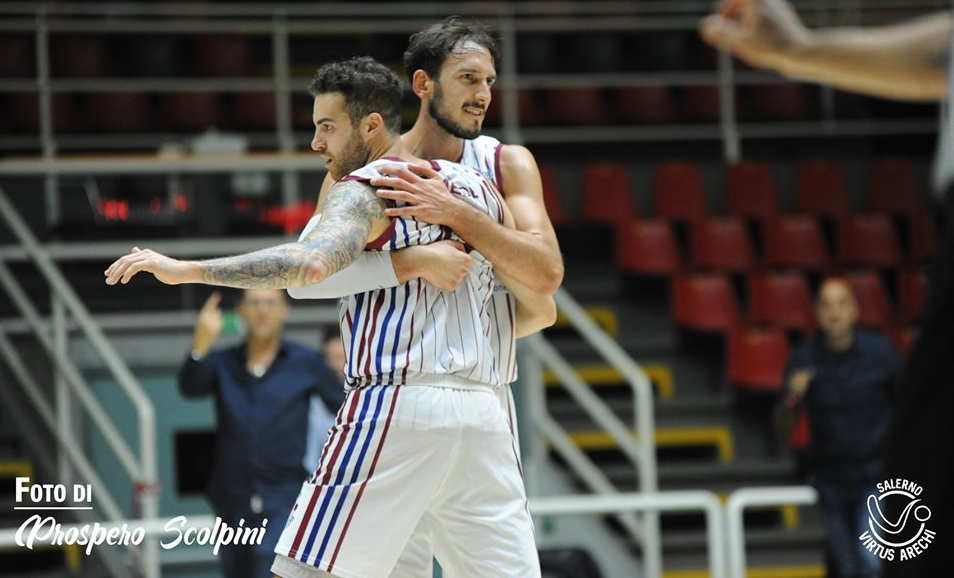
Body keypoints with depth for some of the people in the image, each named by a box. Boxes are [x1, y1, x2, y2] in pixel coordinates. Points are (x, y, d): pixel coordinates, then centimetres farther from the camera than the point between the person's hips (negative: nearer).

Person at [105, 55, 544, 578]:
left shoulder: (366, 191, -2)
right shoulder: (477, 188, 16)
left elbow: (310, 264, -21)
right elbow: (539, 293, 19)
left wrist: (186, 270, -20)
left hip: (396, 408, -6)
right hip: (482, 414, 6)